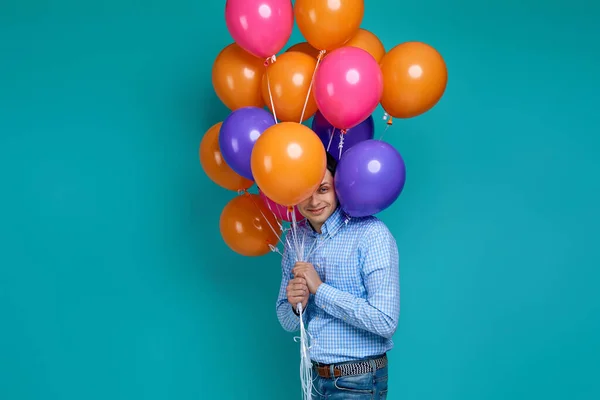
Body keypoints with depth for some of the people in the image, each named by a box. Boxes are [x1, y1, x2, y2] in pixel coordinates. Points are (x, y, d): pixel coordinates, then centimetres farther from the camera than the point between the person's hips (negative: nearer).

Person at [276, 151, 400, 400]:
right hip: (312, 377, 5)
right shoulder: (295, 239, 3)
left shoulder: (371, 234, -16)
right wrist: (296, 307, -14)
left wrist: (320, 288, -20)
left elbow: (386, 321, -23)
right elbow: (287, 322, 8)